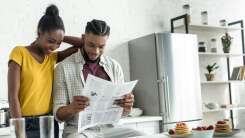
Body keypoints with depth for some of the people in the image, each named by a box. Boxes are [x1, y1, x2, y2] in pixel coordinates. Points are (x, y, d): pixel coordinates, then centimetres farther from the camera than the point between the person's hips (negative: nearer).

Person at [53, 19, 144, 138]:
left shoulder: (115, 67, 8)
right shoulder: (64, 67, -3)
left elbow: (122, 112, 10)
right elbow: (58, 114, -4)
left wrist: (127, 106, -14)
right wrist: (72, 108, -26)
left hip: (109, 128, 4)